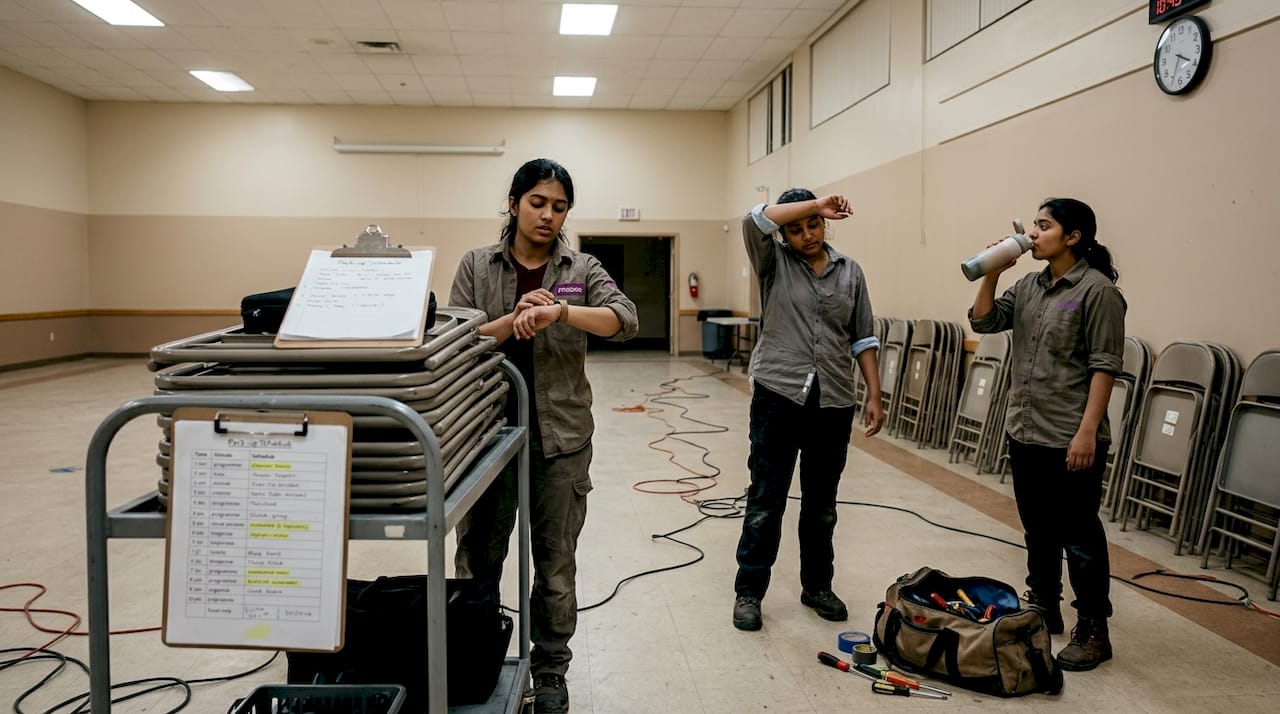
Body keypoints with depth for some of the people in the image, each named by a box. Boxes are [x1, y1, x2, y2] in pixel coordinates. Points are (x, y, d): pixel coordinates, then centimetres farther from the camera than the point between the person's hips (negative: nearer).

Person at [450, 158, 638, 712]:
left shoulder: (581, 269, 2)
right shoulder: (477, 266, 3)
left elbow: (625, 320, -15)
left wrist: (559, 312, -30)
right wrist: (513, 320, -20)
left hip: (561, 434, 0)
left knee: (556, 562, 10)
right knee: (478, 556, 11)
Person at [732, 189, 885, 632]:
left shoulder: (849, 272, 10)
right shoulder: (773, 262, 3)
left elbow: (863, 339, 11)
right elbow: (754, 221, -18)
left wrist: (875, 396, 5)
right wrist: (816, 203, -14)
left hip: (833, 403, 3)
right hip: (778, 397, -3)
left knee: (821, 503, 13)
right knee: (766, 501, 2)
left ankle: (817, 586, 29)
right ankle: (748, 592, 15)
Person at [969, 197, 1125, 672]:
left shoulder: (1097, 289, -11)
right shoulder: (1029, 286, 10)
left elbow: (1104, 366, -15)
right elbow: (982, 322, 9)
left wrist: (1088, 431, -19)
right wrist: (992, 273, -3)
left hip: (1070, 440, -7)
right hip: (1024, 433, 7)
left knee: (1079, 537, 2)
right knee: (1038, 531, 18)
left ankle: (1093, 632, 15)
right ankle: (1043, 610, 33)